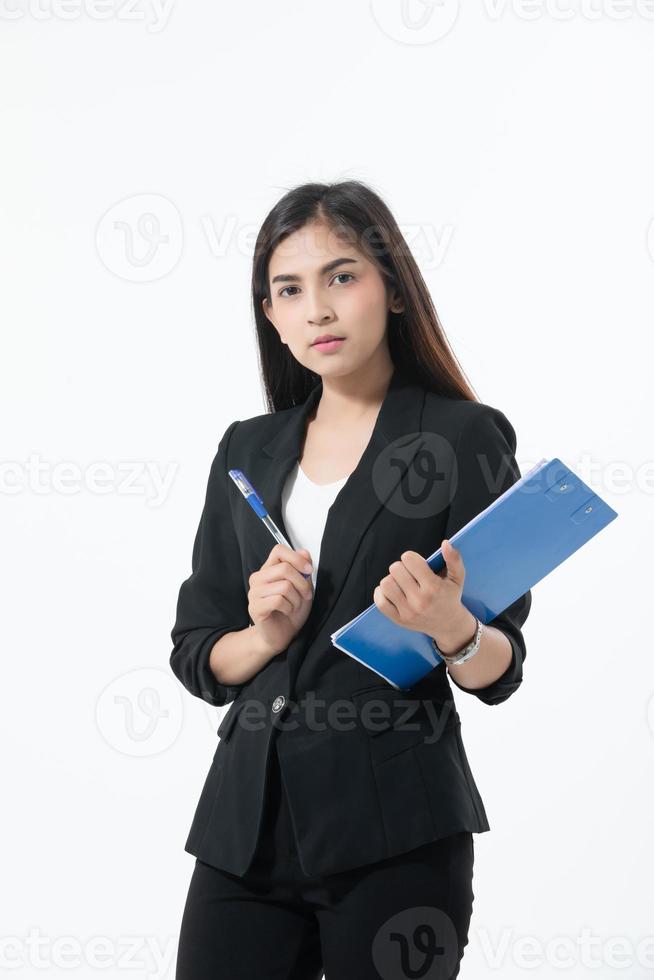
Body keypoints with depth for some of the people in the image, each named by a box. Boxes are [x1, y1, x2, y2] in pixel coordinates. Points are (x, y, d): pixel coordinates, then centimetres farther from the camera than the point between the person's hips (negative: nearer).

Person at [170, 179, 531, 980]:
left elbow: (500, 671, -3)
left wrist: (451, 629, -24)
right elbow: (196, 657, 11)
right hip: (249, 818, 4)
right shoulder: (248, 449, 11)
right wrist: (266, 634, -9)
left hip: (396, 829, -4)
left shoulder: (463, 435, -2)